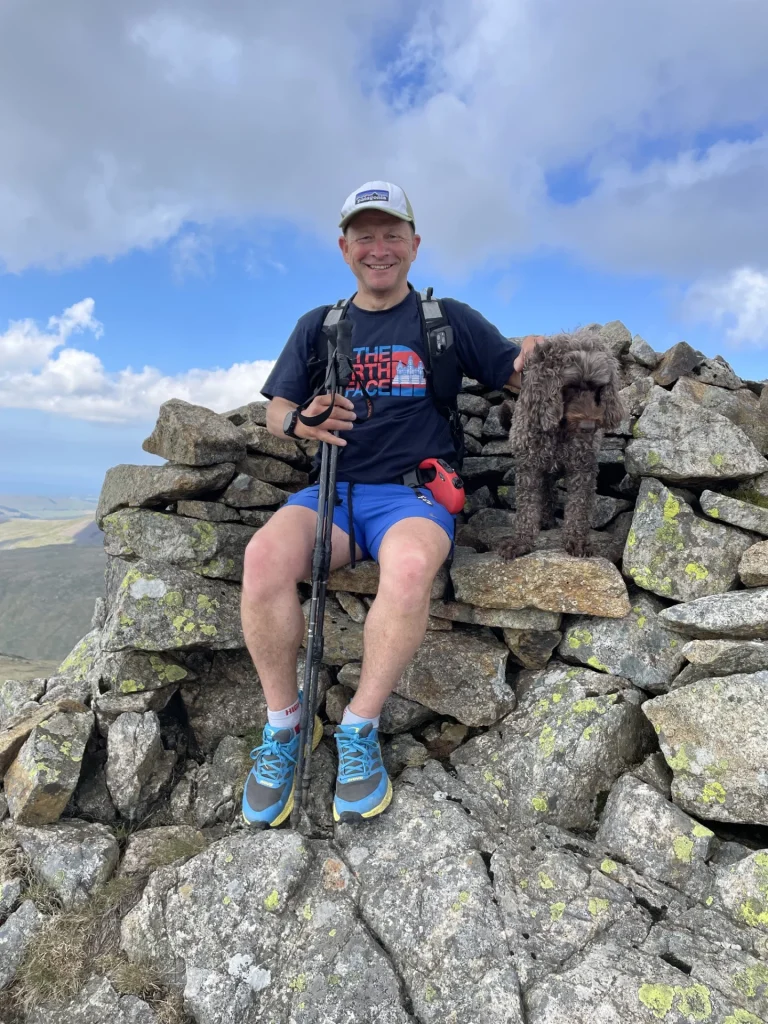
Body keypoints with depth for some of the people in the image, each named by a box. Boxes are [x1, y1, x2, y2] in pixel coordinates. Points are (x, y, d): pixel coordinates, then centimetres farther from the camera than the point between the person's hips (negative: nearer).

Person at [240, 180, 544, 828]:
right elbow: (276, 412, 16)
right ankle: (284, 726, -10)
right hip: (332, 489, 2)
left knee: (411, 564, -37)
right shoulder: (318, 327, 18)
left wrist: (536, 353, -14)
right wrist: (300, 422, -9)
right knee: (264, 556, -29)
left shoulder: (449, 319, 13)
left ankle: (359, 731, -16)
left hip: (413, 490, -2)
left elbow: (518, 377, 10)